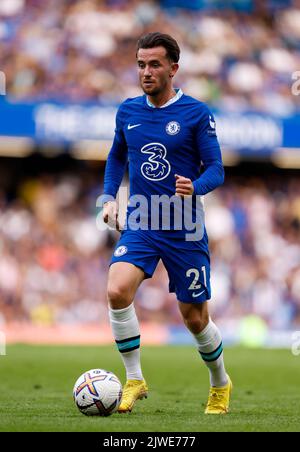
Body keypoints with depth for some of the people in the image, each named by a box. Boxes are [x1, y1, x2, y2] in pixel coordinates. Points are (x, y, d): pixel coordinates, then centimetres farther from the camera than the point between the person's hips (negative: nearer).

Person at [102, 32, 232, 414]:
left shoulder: (196, 113, -6)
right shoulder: (128, 111, 6)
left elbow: (216, 169, -7)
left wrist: (195, 188, -28)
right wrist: (109, 197, 9)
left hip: (185, 231, -3)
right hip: (139, 225, 3)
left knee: (194, 318, 5)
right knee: (117, 291, -23)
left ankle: (220, 385, 33)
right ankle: (134, 380, -8)